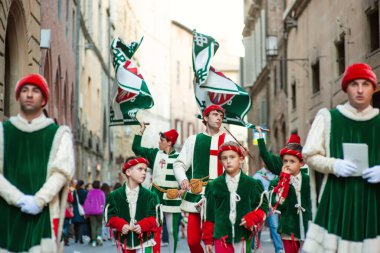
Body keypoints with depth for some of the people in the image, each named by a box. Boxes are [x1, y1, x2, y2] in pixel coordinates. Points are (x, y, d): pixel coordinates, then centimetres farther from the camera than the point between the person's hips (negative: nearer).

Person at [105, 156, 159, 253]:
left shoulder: (150, 196, 0)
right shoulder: (115, 195, 0)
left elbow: (154, 217, -3)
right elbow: (111, 216, -1)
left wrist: (142, 226, -20)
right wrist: (121, 225, -19)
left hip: (144, 241, -1)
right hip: (124, 240, 1)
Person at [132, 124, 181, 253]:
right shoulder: (155, 153, 7)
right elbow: (136, 148, 8)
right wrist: (141, 131, 6)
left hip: (172, 198, -2)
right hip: (156, 195, 2)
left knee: (172, 231, 4)